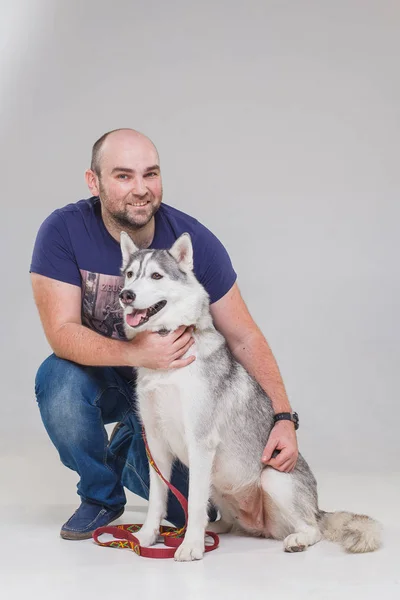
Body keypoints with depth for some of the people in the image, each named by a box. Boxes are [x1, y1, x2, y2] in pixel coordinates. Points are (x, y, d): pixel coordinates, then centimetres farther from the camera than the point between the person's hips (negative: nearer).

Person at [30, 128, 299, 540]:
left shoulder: (194, 241, -19)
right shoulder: (63, 232, -20)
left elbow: (243, 337, -14)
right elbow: (61, 332, -25)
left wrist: (284, 417, -23)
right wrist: (134, 354, -42)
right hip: (99, 377, 0)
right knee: (58, 379, -35)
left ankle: (127, 453, 23)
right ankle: (101, 495, -5)